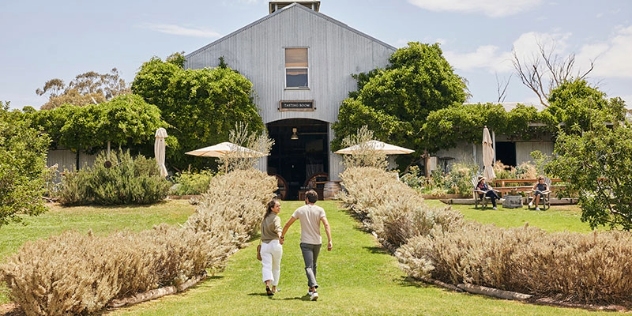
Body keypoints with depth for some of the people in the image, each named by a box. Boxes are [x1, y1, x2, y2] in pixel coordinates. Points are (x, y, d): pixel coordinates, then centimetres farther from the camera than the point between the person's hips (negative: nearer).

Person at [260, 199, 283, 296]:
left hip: (264, 244, 4)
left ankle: (267, 285, -30)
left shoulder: (265, 218, 15)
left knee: (266, 266, -7)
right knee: (276, 267, 15)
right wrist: (280, 235, -45)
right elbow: (277, 227, -27)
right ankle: (274, 287, 25)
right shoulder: (276, 218, -6)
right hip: (275, 243, -4)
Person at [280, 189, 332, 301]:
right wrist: (330, 240, -15)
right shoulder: (320, 210, 0)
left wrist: (282, 236, 18)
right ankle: (311, 288, 29)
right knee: (314, 266, 20)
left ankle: (314, 289, -27)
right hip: (317, 242, 2)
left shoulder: (300, 210, 1)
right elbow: (326, 225, -14)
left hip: (305, 242, -2)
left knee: (309, 267, -8)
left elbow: (287, 224, 4)